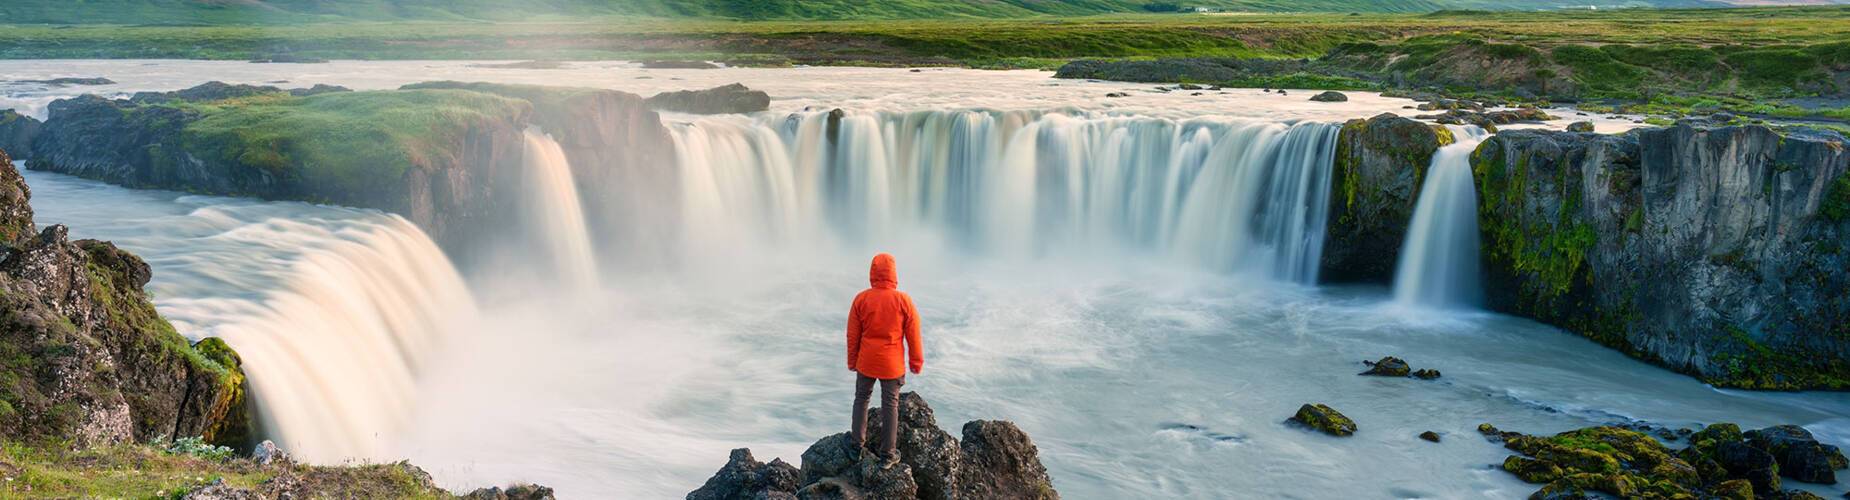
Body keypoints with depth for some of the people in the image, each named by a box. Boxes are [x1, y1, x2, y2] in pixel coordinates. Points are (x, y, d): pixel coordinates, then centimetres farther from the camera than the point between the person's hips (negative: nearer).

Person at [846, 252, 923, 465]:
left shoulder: (861, 299, -12)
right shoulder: (903, 301, -15)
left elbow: (853, 335, -3)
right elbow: (913, 335, -6)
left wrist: (852, 361, 11)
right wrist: (916, 362, 8)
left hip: (866, 361, 1)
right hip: (892, 364, -1)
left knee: (861, 398, 22)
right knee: (890, 405, 10)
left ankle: (858, 441, 31)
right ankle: (887, 454, 17)